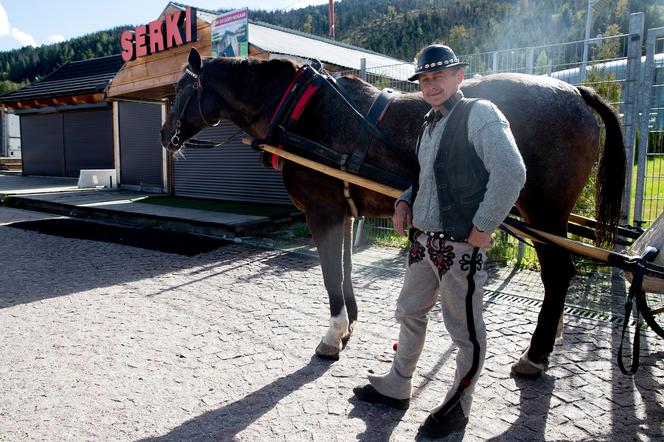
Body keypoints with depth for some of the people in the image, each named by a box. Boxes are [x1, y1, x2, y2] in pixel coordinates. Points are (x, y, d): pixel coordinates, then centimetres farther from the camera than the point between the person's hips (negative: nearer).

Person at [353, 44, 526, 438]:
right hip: (423, 238, 9)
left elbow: (511, 173, -21)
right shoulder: (431, 124, 15)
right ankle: (396, 388, 39)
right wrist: (405, 201, 9)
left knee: (466, 331, 8)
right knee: (410, 313, 20)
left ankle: (458, 408, 27)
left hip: (461, 243, -9)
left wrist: (483, 226, -18)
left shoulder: (479, 113, -11)